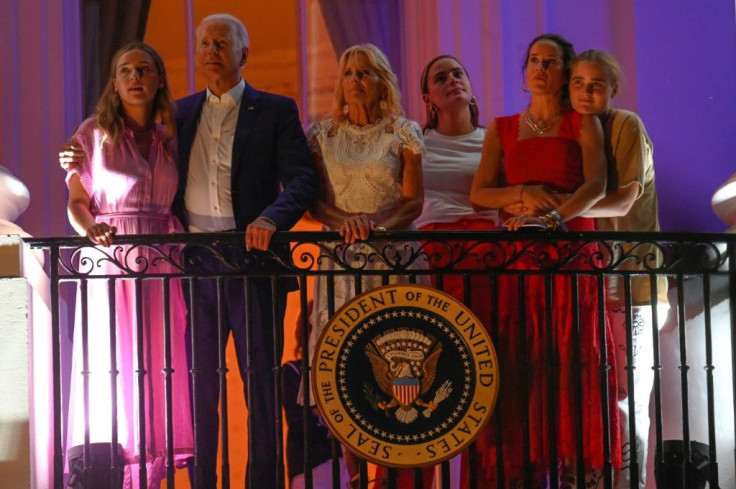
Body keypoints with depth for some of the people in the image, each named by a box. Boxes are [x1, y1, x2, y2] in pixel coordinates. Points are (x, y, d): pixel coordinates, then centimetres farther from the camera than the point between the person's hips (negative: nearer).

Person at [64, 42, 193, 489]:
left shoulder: (170, 138, 13)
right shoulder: (93, 134, 3)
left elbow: (177, 205, 15)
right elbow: (76, 203, 1)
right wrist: (91, 230, -19)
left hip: (162, 266, 3)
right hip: (110, 263, -3)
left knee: (160, 368, 2)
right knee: (111, 371, -4)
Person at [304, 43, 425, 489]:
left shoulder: (403, 132, 6)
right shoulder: (324, 135, 11)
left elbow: (413, 202, 0)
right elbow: (315, 202, 4)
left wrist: (375, 222, -18)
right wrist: (345, 222, -16)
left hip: (392, 258, -1)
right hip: (341, 260, 2)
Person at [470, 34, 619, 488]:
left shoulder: (584, 123, 9)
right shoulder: (502, 130, 16)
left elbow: (596, 185, -7)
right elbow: (479, 193, 6)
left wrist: (551, 217, -23)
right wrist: (522, 195, -12)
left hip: (573, 253, -2)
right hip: (518, 257, 2)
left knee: (573, 360, -5)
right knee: (517, 361, -4)